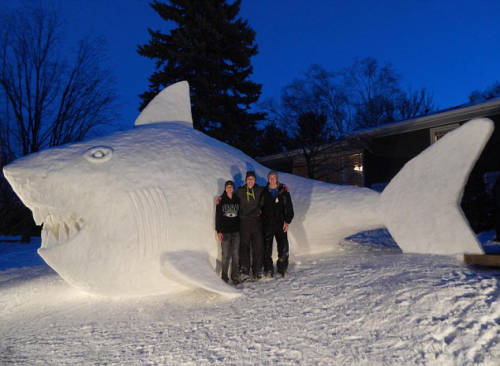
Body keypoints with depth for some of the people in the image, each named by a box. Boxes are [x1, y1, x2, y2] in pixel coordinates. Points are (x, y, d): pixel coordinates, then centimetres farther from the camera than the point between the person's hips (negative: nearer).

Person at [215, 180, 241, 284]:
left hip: (236, 231, 2)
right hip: (225, 232, -2)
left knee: (236, 255, 1)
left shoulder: (237, 200, 8)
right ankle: (224, 276, 10)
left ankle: (235, 277, 10)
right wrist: (218, 231, -4)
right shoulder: (221, 200, 3)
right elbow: (217, 216, 3)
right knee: (226, 255, -3)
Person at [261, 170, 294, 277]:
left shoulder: (284, 191, 5)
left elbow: (289, 207, 5)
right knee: (267, 249, 1)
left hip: (281, 224, 0)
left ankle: (282, 269, 15)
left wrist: (287, 221, -3)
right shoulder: (264, 192, 6)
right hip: (267, 224, 0)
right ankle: (268, 270, 13)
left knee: (283, 248, -1)